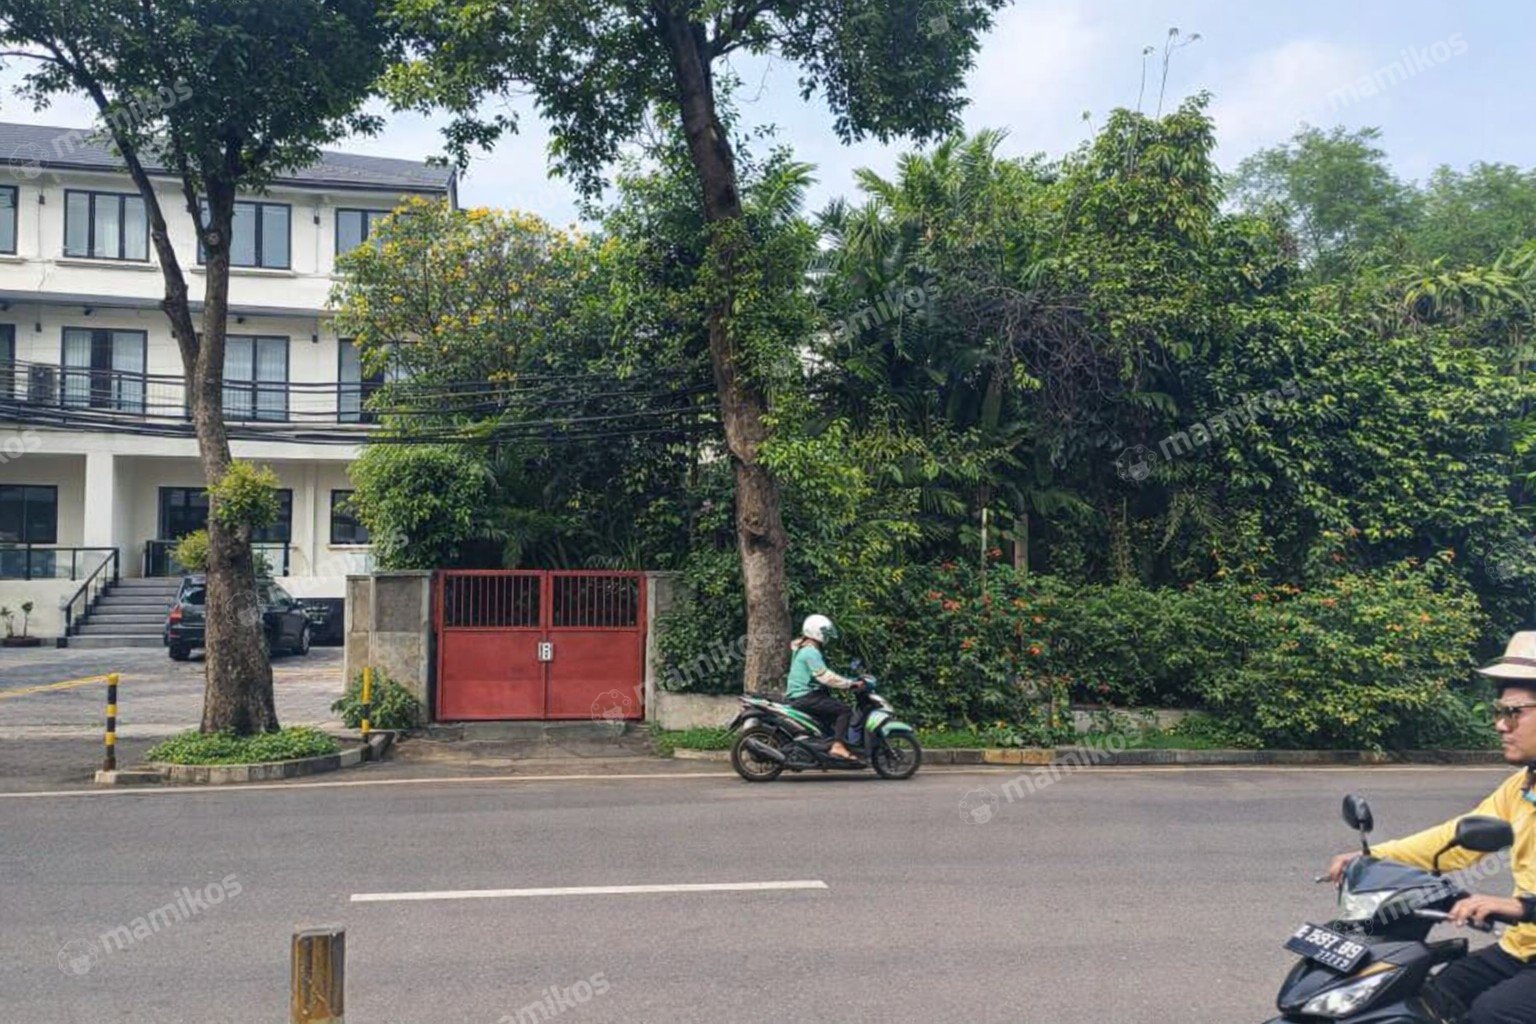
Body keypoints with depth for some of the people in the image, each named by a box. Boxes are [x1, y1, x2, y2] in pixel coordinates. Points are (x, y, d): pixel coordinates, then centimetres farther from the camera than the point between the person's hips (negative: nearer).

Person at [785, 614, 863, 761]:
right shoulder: (811, 652, -14)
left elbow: (821, 675, 25)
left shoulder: (802, 649, 19)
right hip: (806, 697, -10)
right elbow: (825, 676, -23)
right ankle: (837, 746, -23)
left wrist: (848, 681, 22)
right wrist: (851, 684, -19)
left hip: (797, 696, 10)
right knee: (845, 709, -15)